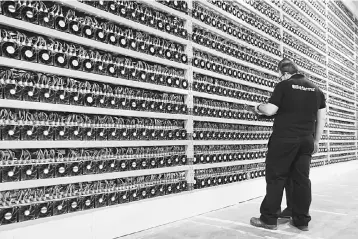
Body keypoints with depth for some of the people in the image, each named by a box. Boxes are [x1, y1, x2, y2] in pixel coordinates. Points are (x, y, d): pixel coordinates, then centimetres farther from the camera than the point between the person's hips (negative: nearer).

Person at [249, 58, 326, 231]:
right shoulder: (316, 90, 13)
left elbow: (270, 110, -9)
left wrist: (259, 107, 11)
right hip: (306, 140, 6)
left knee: (276, 177, 0)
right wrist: (316, 141, 19)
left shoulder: (284, 86, -4)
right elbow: (322, 118, 13)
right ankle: (302, 220, 16)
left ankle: (269, 219, 6)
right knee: (302, 179, 9)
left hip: (284, 139, -5)